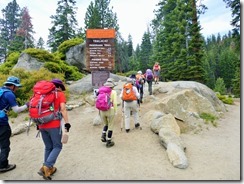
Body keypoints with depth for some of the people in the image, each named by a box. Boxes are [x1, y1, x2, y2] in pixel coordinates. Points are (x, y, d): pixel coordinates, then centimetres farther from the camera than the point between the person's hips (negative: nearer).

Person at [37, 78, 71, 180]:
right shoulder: (60, 94, 0)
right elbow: (63, 109, -11)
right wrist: (67, 123, -10)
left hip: (42, 125, 6)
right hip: (54, 124, -6)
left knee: (48, 147, 18)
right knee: (57, 147, 7)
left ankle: (49, 169, 24)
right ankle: (46, 167, -6)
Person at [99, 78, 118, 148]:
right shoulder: (113, 92, -5)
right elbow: (114, 103, -12)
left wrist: (99, 111, 12)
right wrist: (115, 111, -2)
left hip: (102, 111, 4)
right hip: (110, 110, -4)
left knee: (105, 124, 26)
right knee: (110, 126, 11)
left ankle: (103, 136, 8)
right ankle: (108, 142, 16)